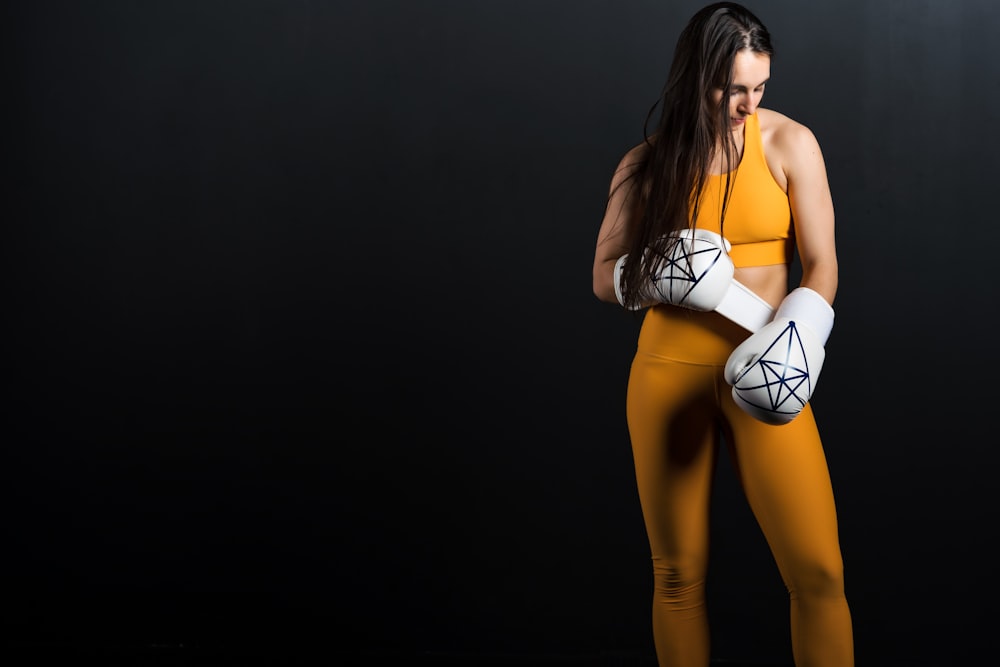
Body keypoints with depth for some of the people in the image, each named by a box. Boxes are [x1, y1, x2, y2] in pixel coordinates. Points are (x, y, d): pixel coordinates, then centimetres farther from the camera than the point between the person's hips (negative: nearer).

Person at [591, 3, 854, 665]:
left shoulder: (789, 144, 1)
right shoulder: (647, 164, 6)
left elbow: (821, 266, -1)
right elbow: (606, 277, 10)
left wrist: (795, 338, -20)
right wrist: (665, 276, -11)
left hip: (758, 376, -1)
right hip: (669, 370, 1)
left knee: (819, 571, -9)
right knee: (678, 573, 6)